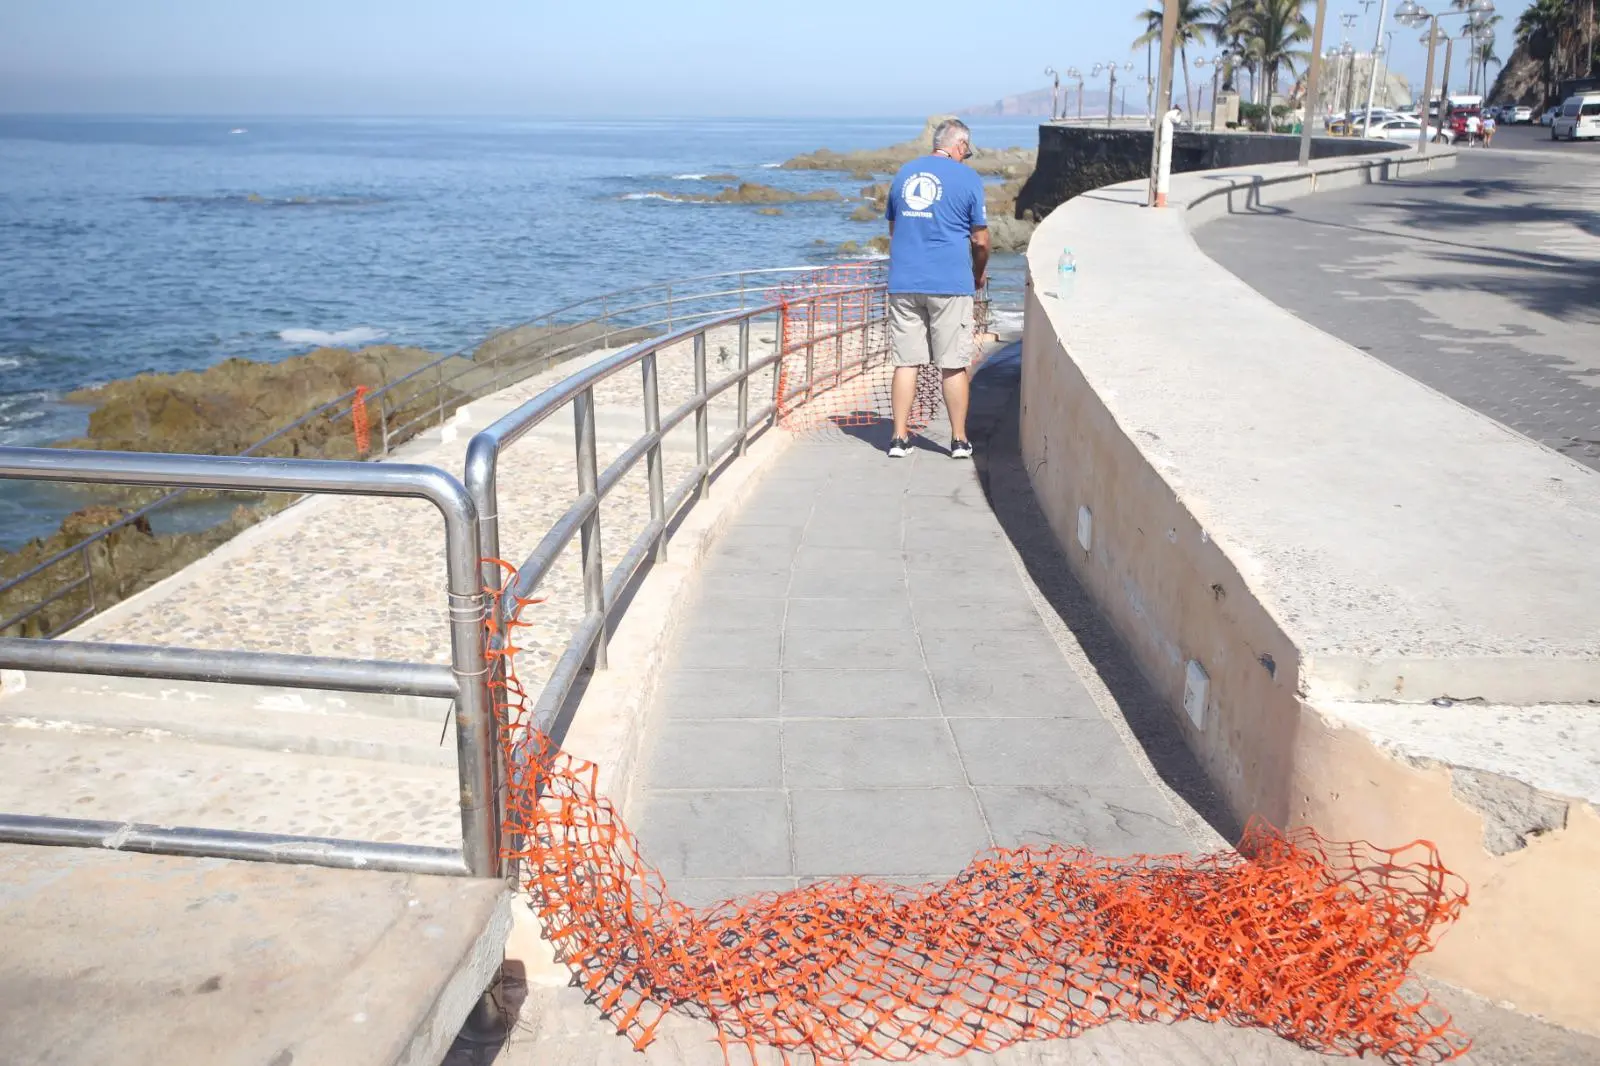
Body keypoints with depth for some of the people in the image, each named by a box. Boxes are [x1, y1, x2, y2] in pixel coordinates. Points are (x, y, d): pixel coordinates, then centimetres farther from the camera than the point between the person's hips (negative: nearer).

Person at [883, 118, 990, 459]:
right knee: (954, 366, 3)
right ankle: (959, 440, 9)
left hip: (903, 282, 4)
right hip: (950, 284, -3)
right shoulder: (967, 178, -1)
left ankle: (899, 438, 7)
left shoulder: (904, 173, 12)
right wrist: (979, 274, 18)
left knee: (906, 362, 7)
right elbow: (980, 241, 0)